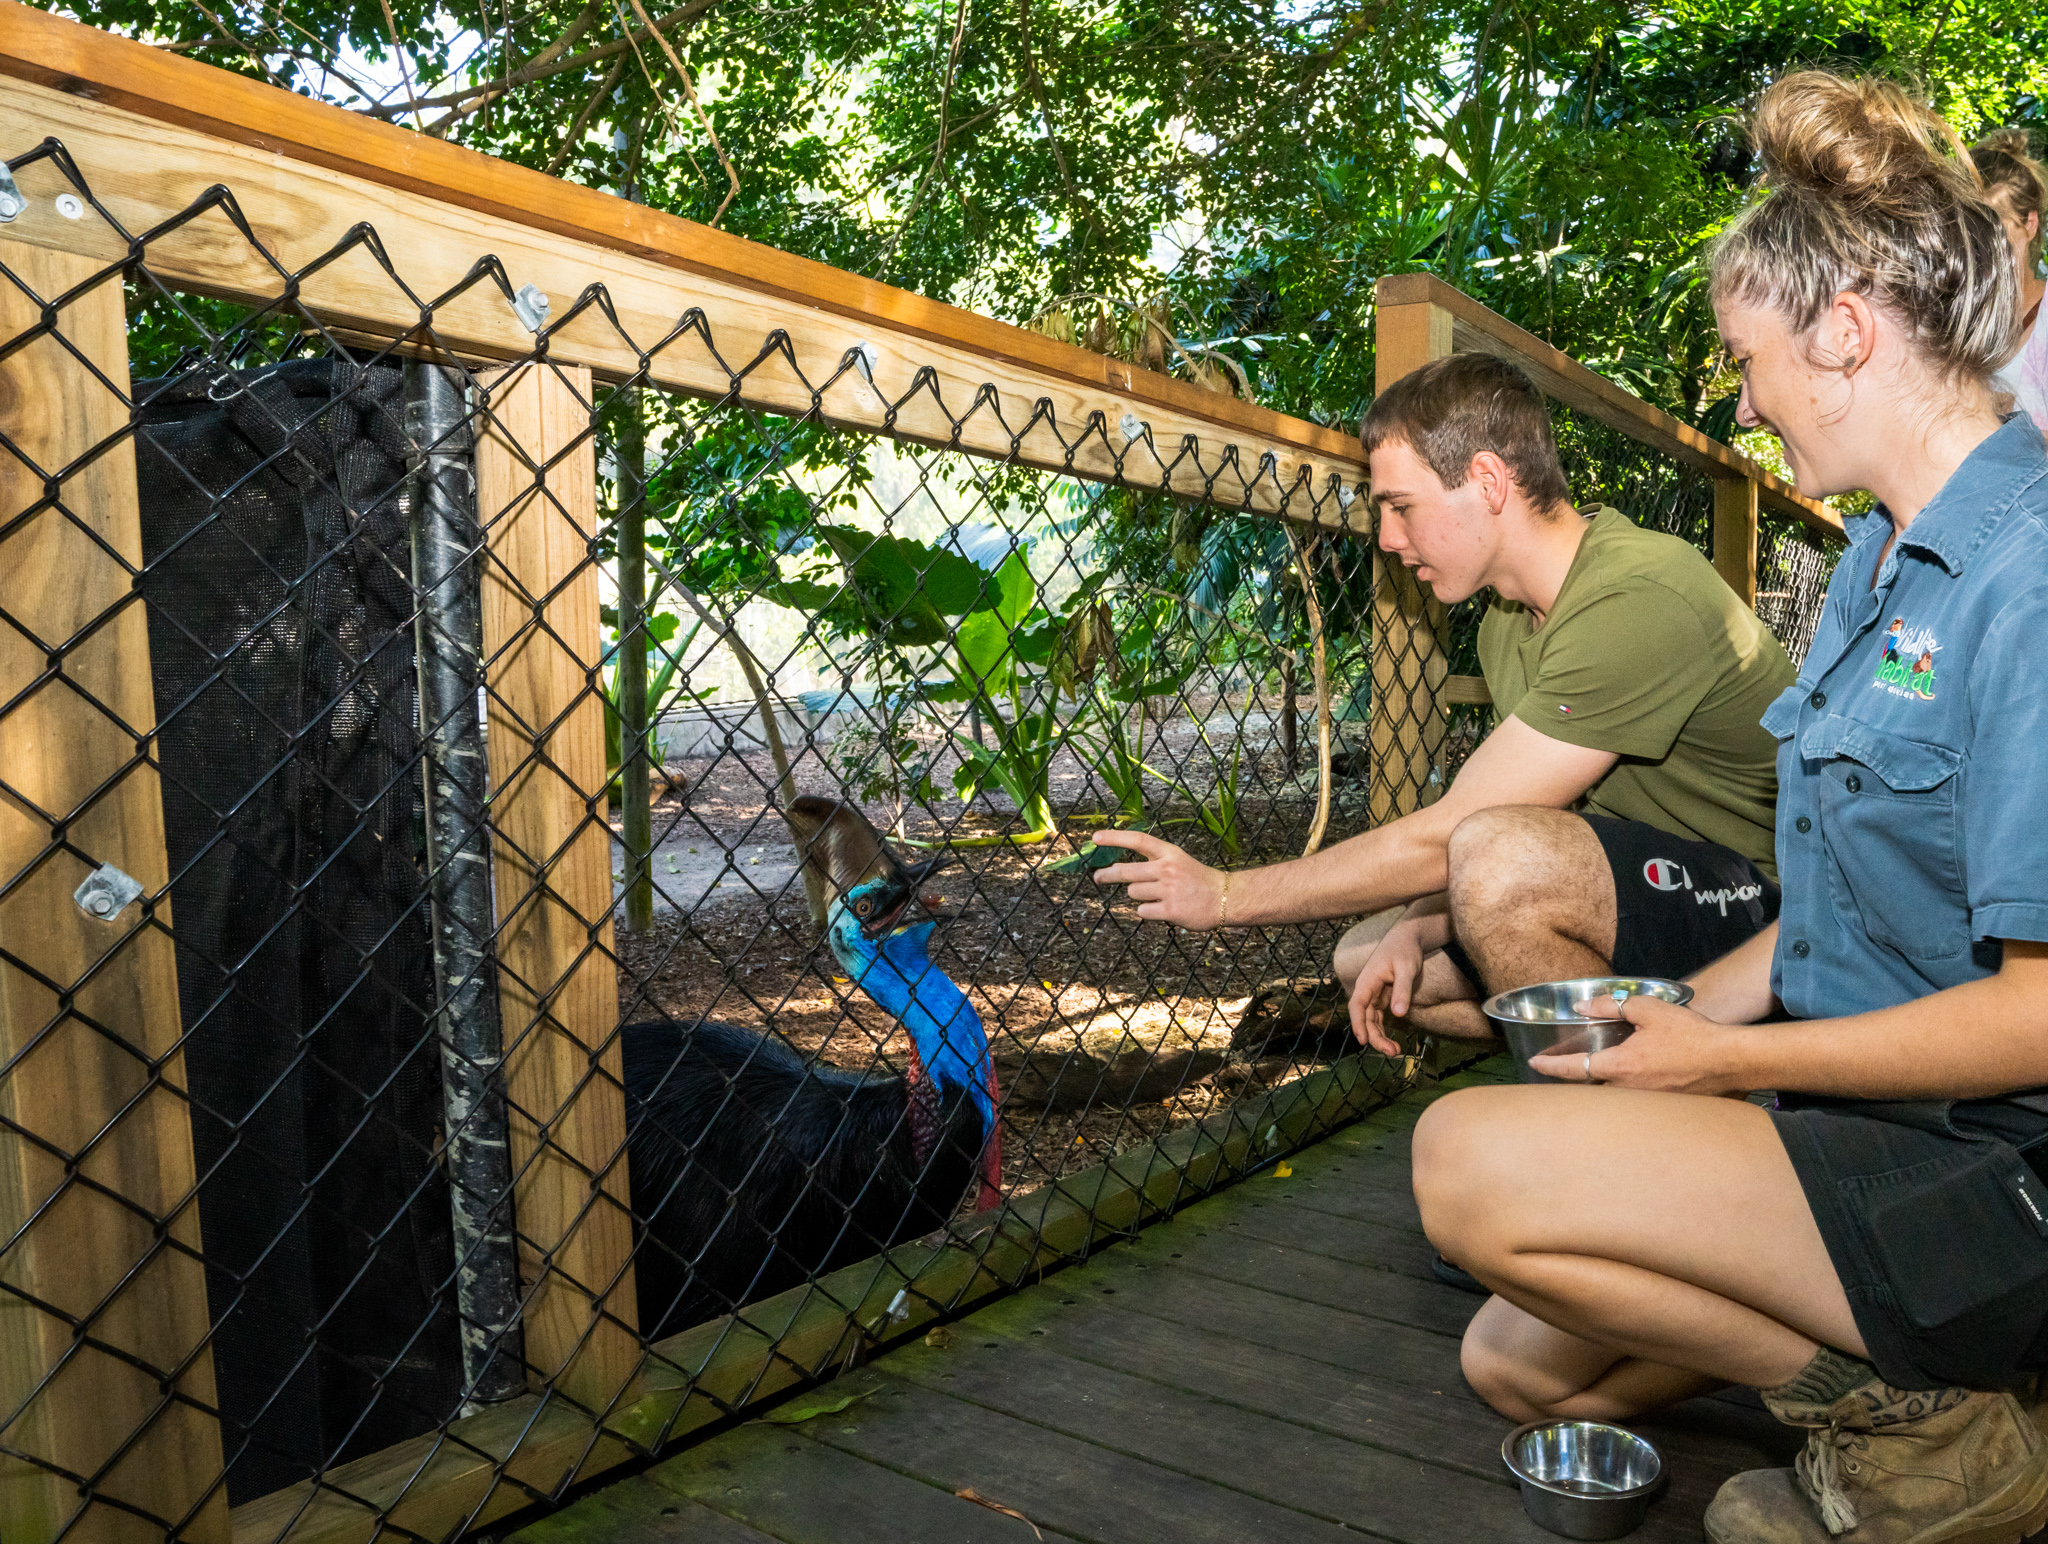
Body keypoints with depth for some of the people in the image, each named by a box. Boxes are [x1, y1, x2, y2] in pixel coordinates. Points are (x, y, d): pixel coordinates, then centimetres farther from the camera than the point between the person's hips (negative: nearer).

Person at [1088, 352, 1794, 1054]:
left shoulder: (1637, 601, -26)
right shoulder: (1506, 623, 6)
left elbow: (1448, 836, -26)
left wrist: (1224, 894, -18)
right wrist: (1415, 930, -8)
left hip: (1768, 906, -9)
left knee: (1499, 851, -35)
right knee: (1365, 957, 7)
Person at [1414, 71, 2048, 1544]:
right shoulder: (1884, 558, 10)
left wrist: (1724, 1059, -15)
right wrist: (1683, 1014, 6)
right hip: (1876, 1124, 9)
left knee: (1472, 1159, -23)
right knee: (1522, 1364, 10)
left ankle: (1916, 1421, -6)